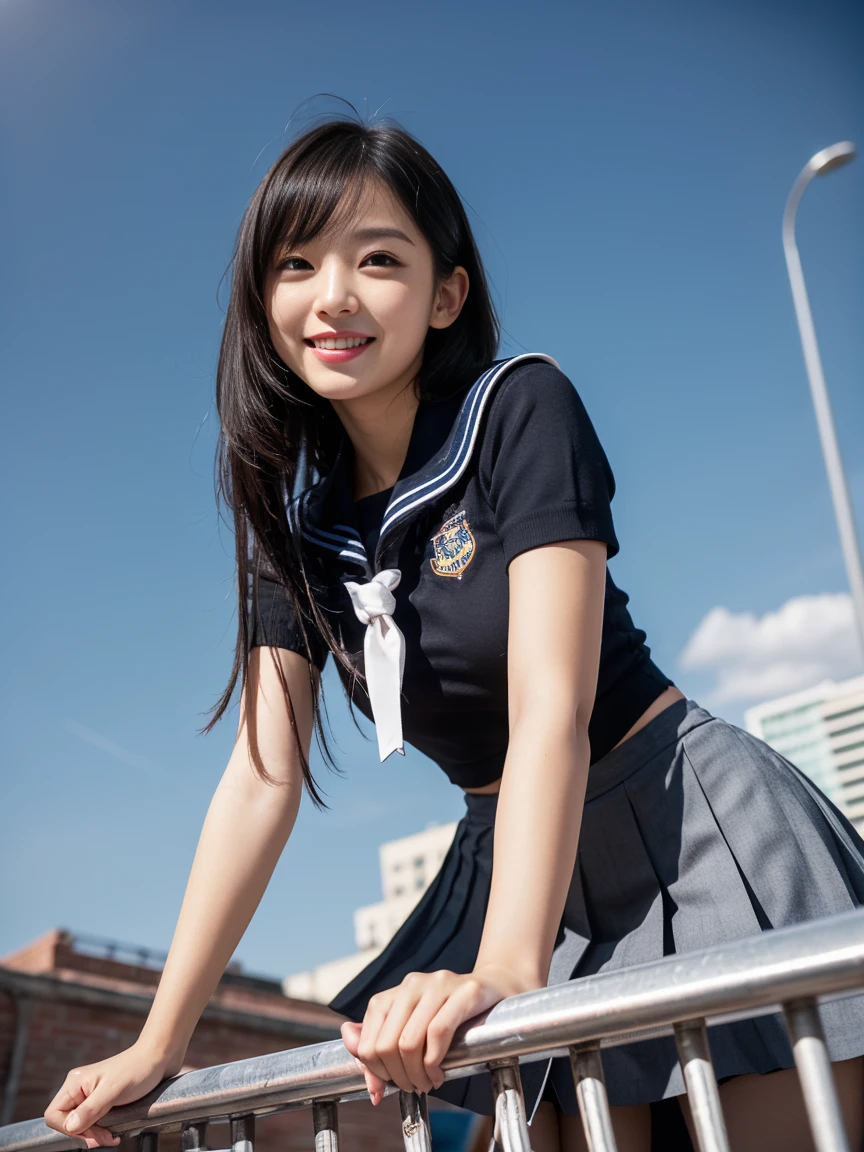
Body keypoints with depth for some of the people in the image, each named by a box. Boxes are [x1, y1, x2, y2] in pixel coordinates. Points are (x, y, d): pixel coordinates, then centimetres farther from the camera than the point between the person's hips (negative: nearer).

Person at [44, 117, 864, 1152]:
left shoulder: (520, 407, -14)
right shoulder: (294, 516, 1)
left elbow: (551, 705, -23)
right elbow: (261, 775, -2)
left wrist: (503, 969, -34)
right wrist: (158, 1043, -4)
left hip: (691, 824, -4)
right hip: (507, 858, 5)